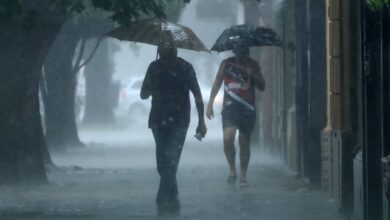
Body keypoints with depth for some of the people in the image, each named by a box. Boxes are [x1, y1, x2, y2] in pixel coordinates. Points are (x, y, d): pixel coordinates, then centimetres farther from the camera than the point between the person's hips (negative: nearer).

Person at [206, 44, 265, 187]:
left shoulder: (253, 65, 7)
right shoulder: (227, 64, 4)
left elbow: (262, 87, 8)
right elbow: (217, 84, 10)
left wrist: (253, 76, -11)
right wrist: (210, 104, 4)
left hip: (247, 108, 1)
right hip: (230, 107, -1)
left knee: (244, 143, 4)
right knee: (227, 139, -19)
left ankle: (243, 175, 15)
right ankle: (232, 169, 0)